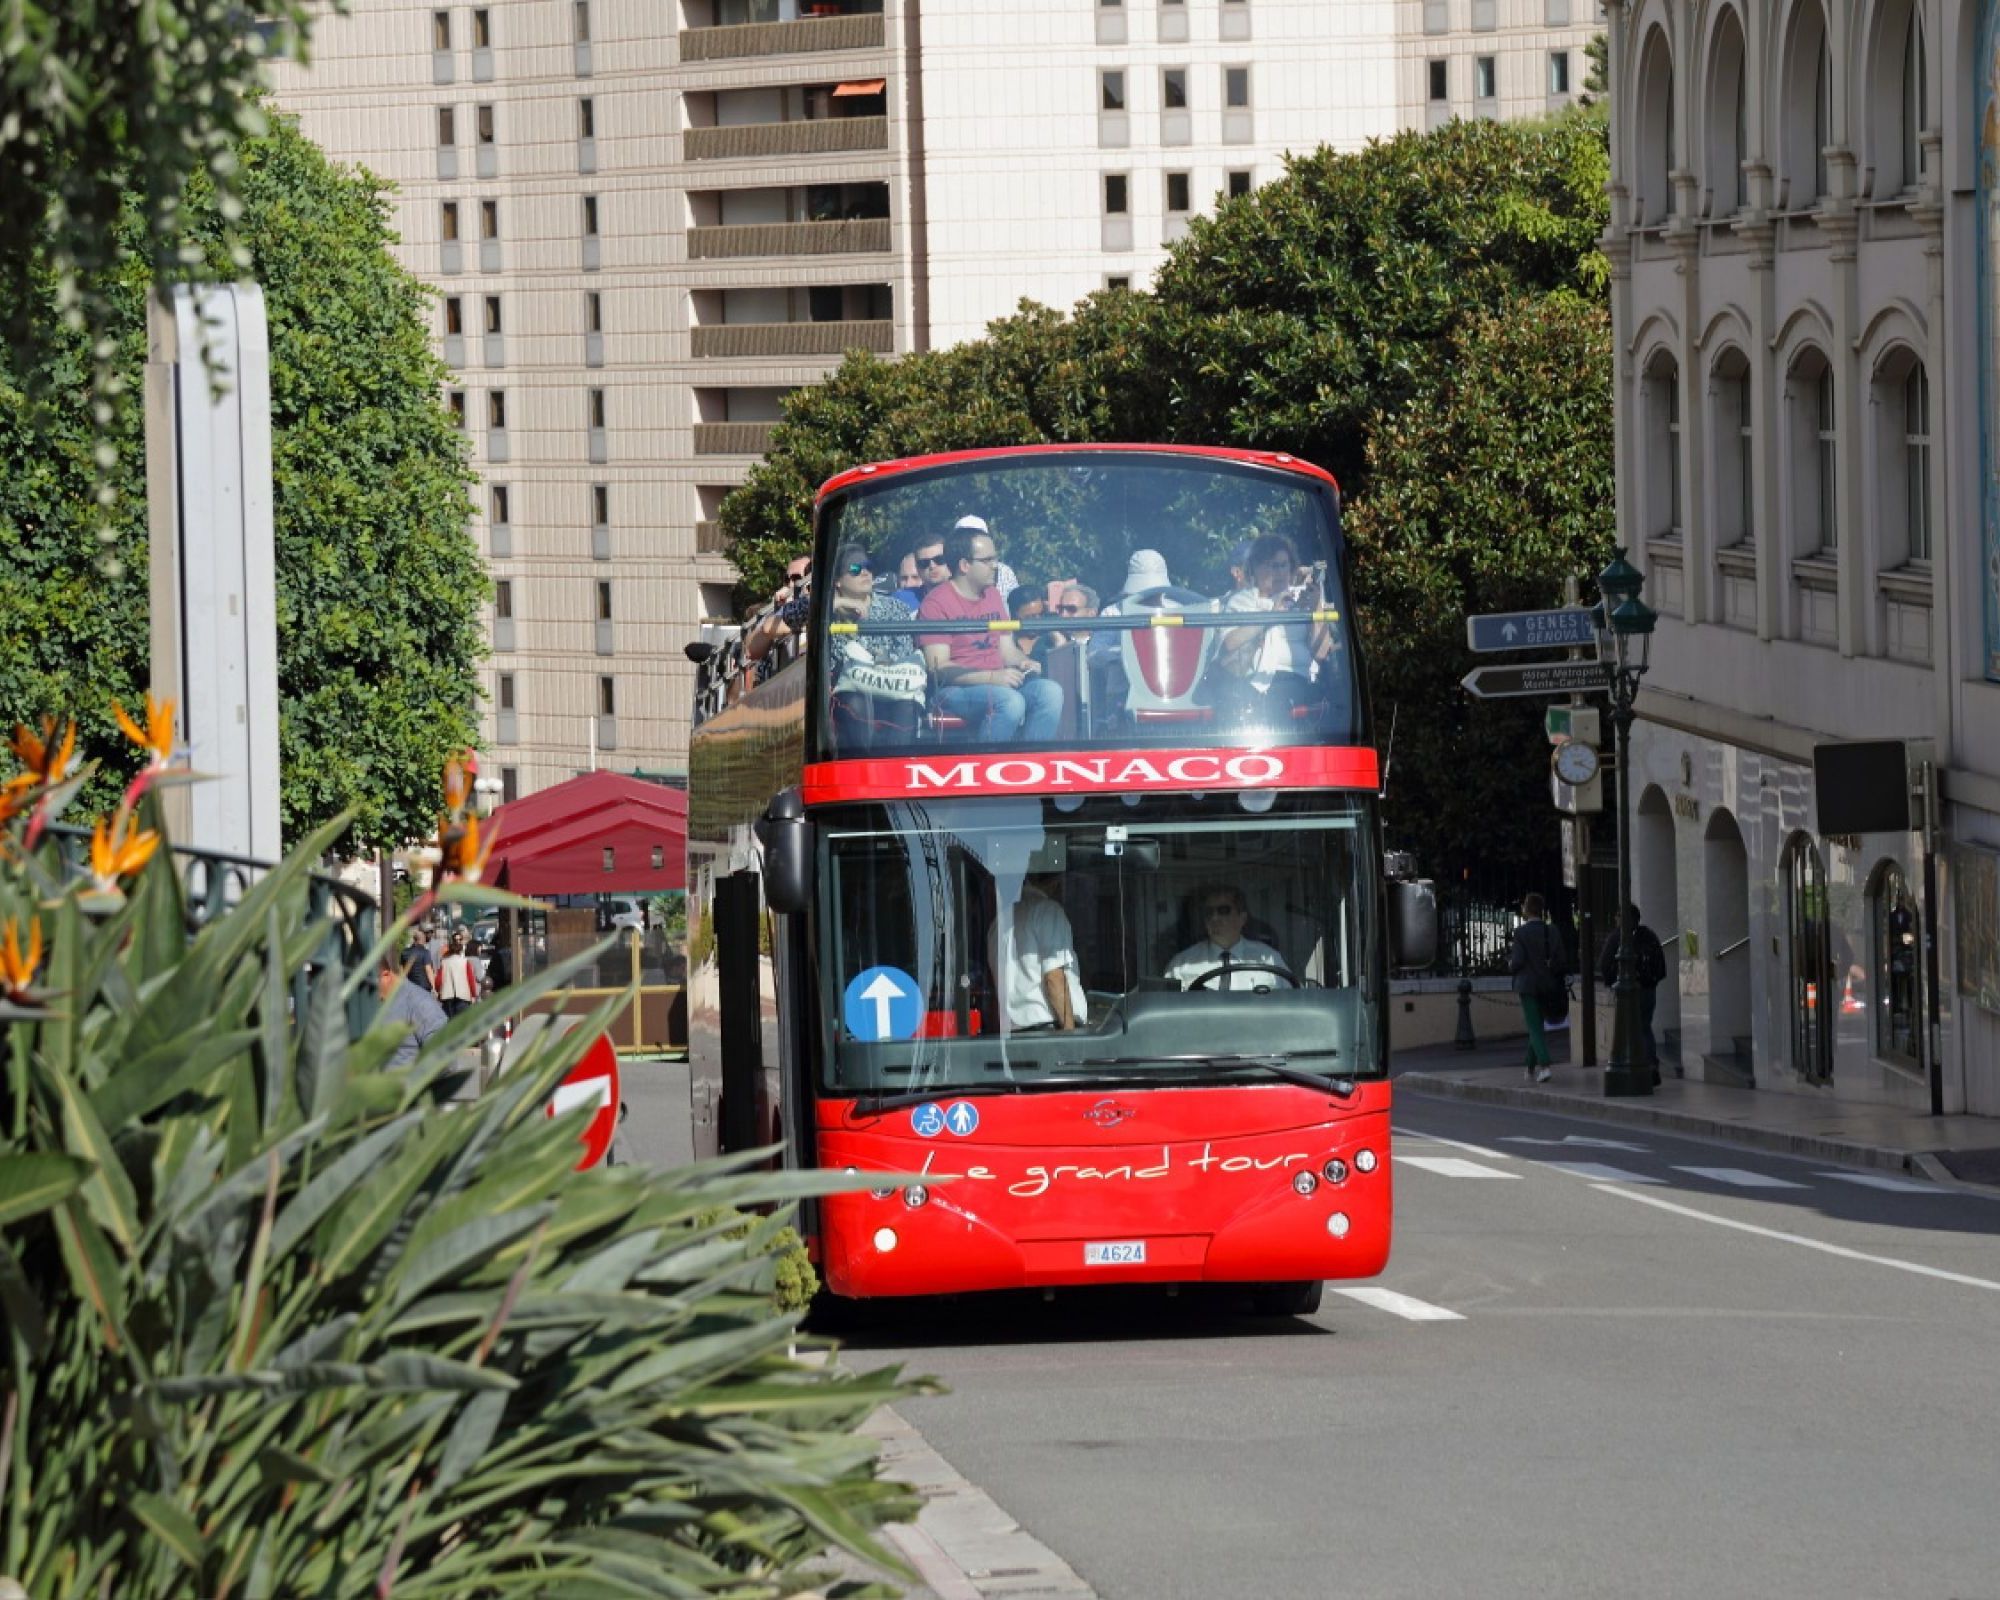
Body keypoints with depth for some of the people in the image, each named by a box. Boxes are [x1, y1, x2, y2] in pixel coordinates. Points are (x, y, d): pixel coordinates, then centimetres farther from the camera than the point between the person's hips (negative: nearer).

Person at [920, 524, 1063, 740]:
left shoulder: (993, 596, 18)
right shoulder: (937, 602, -6)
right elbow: (938, 667, -13)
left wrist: (1025, 663, -2)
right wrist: (993, 677, -21)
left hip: (999, 683, 7)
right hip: (955, 690, -7)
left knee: (1050, 692, -19)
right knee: (1010, 701, -34)